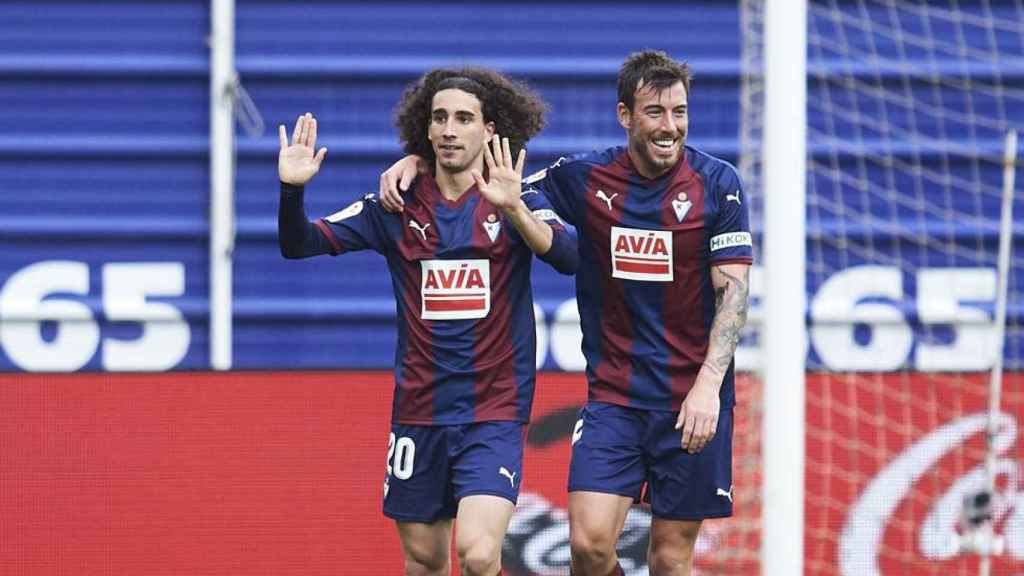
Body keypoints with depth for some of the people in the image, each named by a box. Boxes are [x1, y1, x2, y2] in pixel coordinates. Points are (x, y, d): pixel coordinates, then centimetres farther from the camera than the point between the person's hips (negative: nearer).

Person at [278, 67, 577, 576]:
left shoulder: (518, 203, -3)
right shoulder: (397, 207, 4)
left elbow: (568, 257, -21)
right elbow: (300, 244, 2)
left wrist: (513, 209, -38)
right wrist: (291, 189, -18)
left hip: (493, 413, -3)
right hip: (418, 414, 3)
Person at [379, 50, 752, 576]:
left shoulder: (717, 183, -4)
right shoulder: (585, 178, 2)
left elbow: (733, 289, -7)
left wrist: (708, 384, -19)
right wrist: (418, 160, 3)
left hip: (693, 400, -2)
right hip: (613, 394, 2)